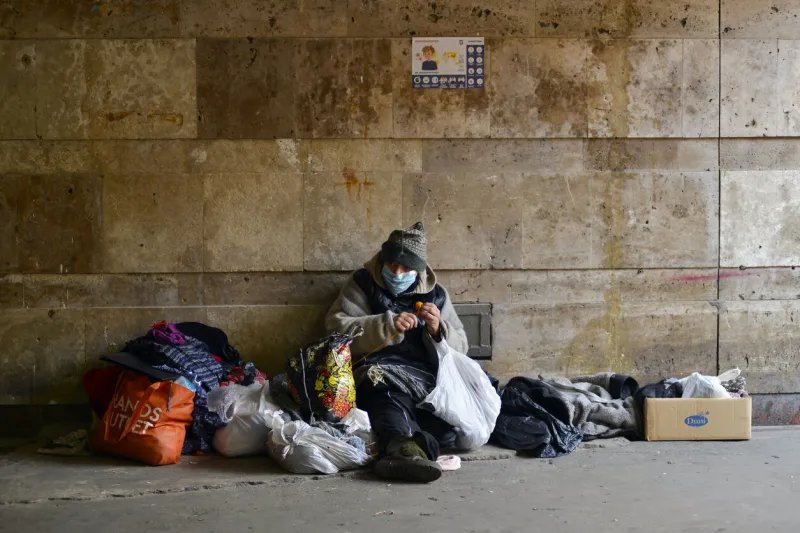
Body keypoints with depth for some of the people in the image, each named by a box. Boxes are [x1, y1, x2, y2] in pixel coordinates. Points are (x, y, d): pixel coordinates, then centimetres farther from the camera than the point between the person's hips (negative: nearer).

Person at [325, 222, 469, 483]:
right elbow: (337, 327, -3)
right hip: (379, 373, -4)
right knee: (390, 396, -42)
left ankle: (401, 449, -48)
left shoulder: (436, 294, 18)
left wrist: (438, 329, -6)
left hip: (426, 378, 4)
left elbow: (460, 347, 17)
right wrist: (387, 325, -14)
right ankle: (409, 449, -67)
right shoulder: (363, 284, 12)